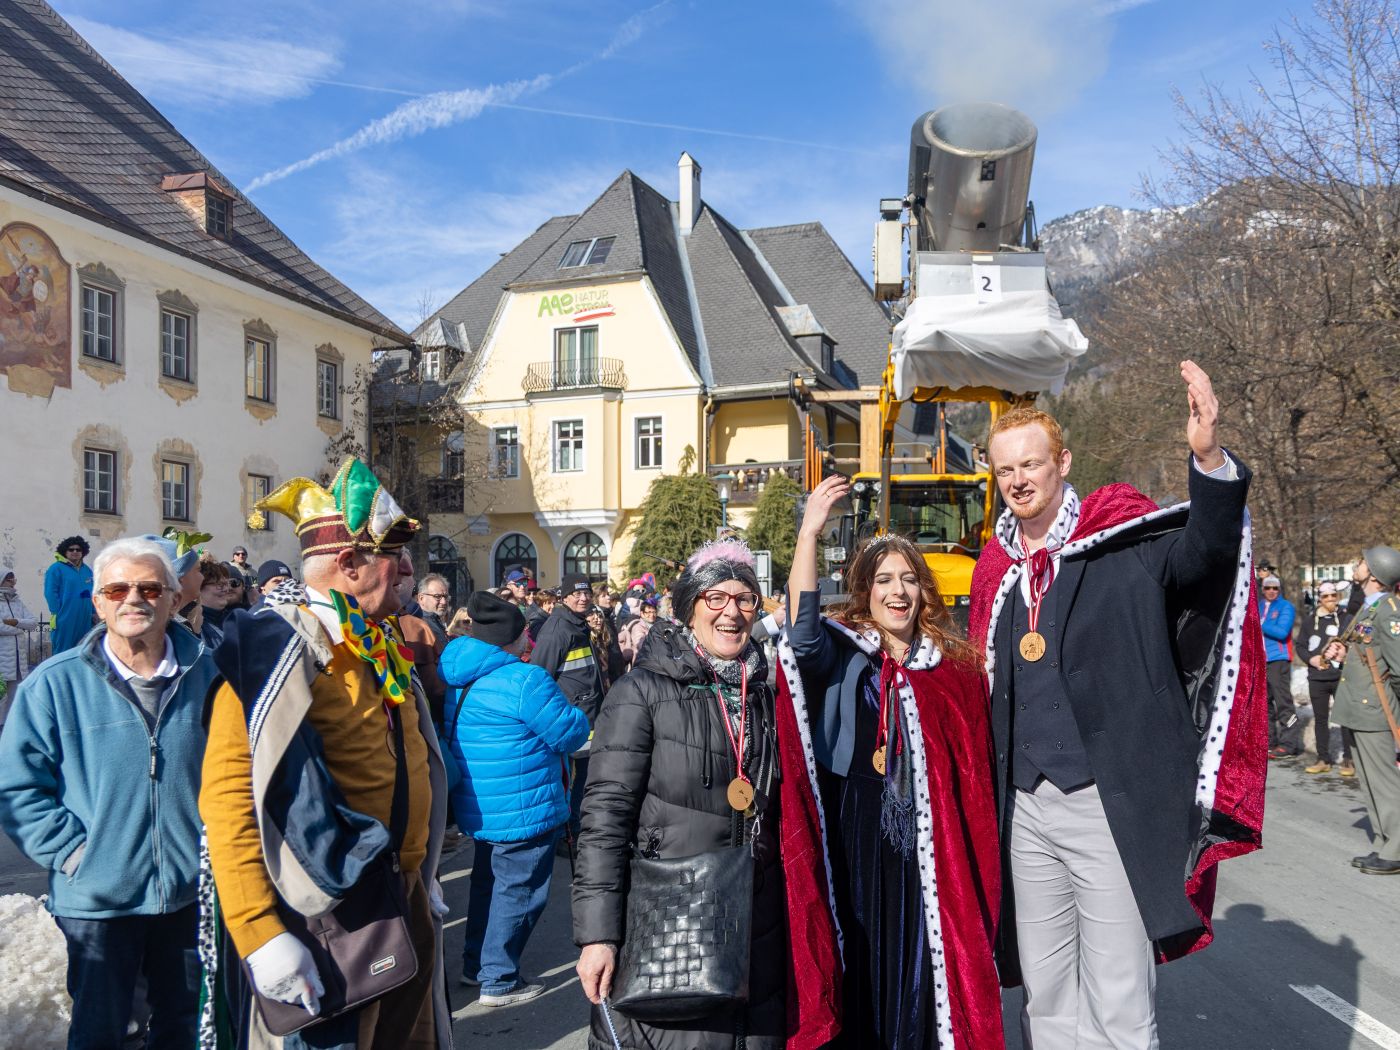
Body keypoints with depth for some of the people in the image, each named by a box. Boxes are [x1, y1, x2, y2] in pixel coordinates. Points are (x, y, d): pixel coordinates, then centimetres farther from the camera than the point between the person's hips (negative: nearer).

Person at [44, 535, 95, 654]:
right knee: (63, 652, -2)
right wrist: (56, 613, -14)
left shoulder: (87, 570, 16)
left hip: (85, 621, 6)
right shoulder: (56, 569, -4)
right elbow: (51, 594, -9)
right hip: (65, 620, -6)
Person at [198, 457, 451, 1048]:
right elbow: (227, 795, -22)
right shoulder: (278, 645, -18)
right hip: (332, 917, -8)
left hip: (406, 900, 8)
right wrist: (259, 934, -24)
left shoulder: (381, 644, 9)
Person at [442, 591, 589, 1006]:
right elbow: (570, 734, -19)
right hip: (524, 808, -9)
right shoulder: (525, 680, -23)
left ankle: (476, 964, 37)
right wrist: (575, 713, 4)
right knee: (519, 890, 6)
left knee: (489, 881, 24)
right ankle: (499, 981, 16)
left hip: (479, 807, 9)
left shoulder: (461, 680, 5)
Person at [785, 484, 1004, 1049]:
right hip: (857, 831, -2)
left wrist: (970, 846, 6)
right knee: (862, 959, 6)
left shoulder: (952, 663, 9)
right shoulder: (841, 652, 0)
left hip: (930, 841, 3)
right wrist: (809, 533, -29)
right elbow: (802, 634, -24)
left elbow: (975, 769, 12)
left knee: (926, 960, 10)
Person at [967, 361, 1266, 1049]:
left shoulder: (1122, 540, -4)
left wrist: (1209, 460, -42)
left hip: (1111, 804, -5)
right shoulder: (995, 571, 10)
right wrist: (989, 798, 9)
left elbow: (1202, 552, -25)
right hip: (1026, 807, 5)